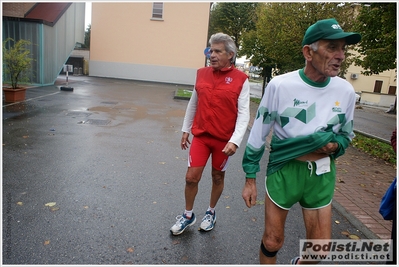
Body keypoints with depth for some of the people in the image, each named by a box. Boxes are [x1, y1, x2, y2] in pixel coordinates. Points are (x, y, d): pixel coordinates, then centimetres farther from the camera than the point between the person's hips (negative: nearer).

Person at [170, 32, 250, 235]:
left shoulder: (240, 80, -8)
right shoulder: (201, 74, 2)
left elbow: (243, 113, -11)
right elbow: (193, 104, 10)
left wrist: (235, 140, -21)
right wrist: (185, 130, 13)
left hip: (224, 139, -2)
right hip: (200, 135, 2)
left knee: (218, 177, 14)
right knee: (191, 177, 2)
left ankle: (211, 213, 37)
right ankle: (188, 215, 26)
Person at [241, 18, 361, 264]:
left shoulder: (346, 91, -3)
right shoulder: (280, 85, -13)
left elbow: (346, 134, 13)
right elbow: (258, 134, -5)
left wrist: (335, 144, -12)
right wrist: (250, 179, -2)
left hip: (321, 175, 3)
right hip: (283, 170, -3)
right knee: (272, 242, 9)